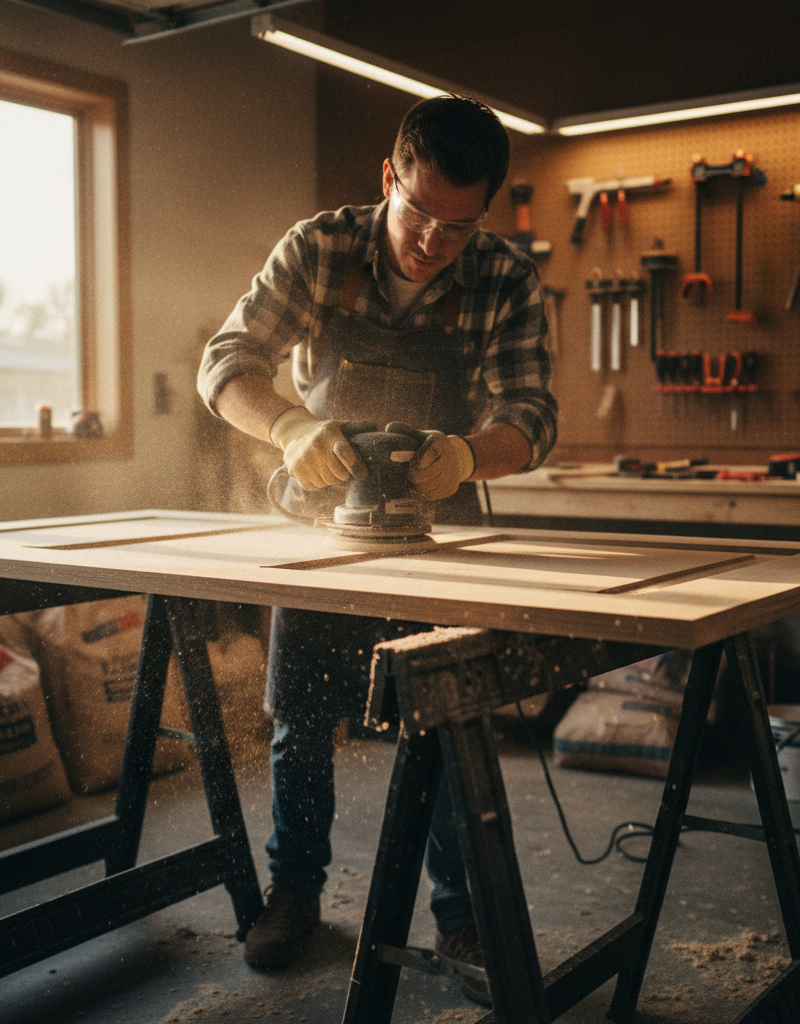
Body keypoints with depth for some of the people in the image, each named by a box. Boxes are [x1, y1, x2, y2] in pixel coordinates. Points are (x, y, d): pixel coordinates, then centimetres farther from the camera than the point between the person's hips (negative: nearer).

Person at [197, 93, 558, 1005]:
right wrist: (290, 425, -42)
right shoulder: (319, 249, -15)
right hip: (320, 510, 1)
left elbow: (530, 418, -21)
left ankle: (462, 915, 19)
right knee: (299, 719, 7)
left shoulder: (507, 283, -15)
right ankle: (295, 890, 29)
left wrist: (465, 454, -45)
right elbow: (225, 362, -20)